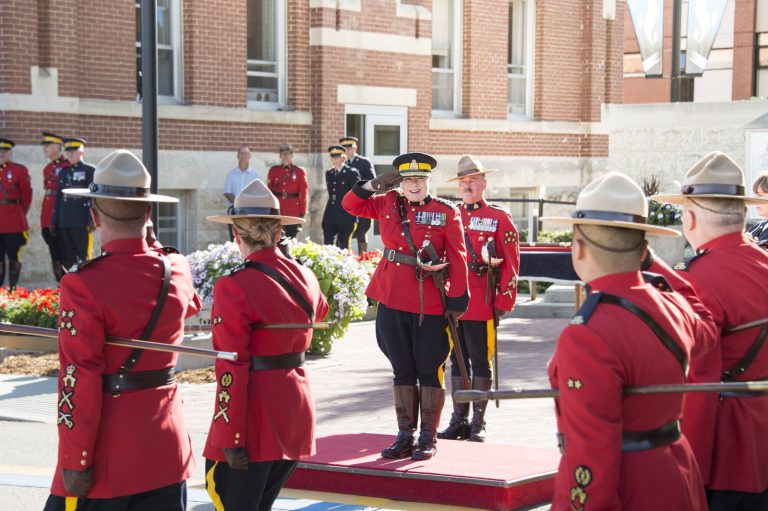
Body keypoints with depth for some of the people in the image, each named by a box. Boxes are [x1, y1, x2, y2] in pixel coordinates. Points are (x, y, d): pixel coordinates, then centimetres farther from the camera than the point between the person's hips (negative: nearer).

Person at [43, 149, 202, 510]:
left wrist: (75, 462, -11)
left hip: (108, 454, -5)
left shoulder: (84, 284, -17)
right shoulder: (178, 270, 0)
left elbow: (79, 382, -17)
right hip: (167, 442, 6)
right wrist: (146, 242, 34)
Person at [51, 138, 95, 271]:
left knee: (84, 257, -4)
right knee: (68, 258, 6)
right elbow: (59, 197, 18)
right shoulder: (63, 172, 16)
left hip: (82, 221, -5)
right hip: (64, 222, 6)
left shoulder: (90, 170, -1)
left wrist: (92, 220, -12)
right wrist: (54, 221, 14)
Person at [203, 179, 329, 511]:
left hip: (255, 422, -7)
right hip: (296, 412, 7)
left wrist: (230, 440, -15)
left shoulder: (234, 287, -15)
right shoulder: (305, 277, 4)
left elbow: (232, 370, -17)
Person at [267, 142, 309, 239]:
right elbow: (268, 192, 9)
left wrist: (302, 213, -3)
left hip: (294, 213, -1)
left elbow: (304, 193, 1)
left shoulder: (300, 171, 3)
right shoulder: (273, 171, 8)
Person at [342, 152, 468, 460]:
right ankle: (405, 436, 18)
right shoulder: (388, 204, 6)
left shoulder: (447, 212, -4)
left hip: (431, 304, -3)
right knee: (402, 369, 10)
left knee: (430, 370, 3)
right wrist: (374, 185, 1)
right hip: (393, 301, 4)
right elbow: (351, 204, 17)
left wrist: (457, 301, -8)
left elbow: (457, 259, -4)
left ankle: (428, 438, 12)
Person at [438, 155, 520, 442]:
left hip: (483, 303, -4)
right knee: (458, 361, 10)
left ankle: (478, 424, 7)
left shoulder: (500, 219, 0)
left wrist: (503, 303, -9)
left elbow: (511, 264, -3)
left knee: (481, 361, 1)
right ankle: (458, 421, 17)